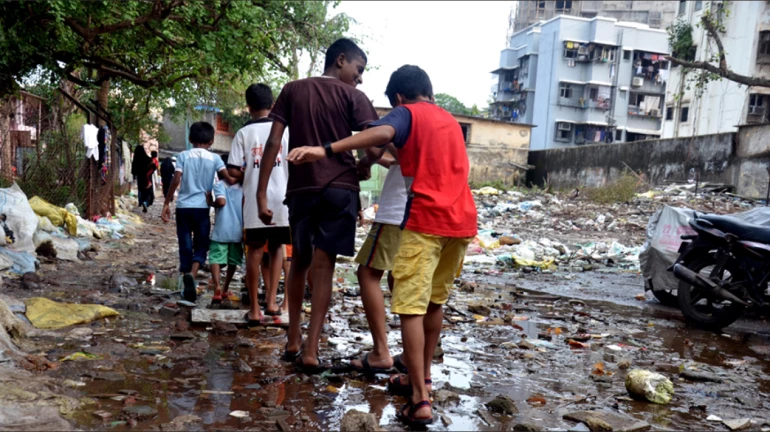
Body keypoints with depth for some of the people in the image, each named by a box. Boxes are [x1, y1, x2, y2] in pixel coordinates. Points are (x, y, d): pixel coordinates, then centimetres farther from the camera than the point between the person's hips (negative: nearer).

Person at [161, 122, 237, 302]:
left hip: (183, 206, 1)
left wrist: (166, 203, 0)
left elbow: (176, 181, -5)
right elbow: (229, 180, -8)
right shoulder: (214, 158, 2)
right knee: (201, 246, 8)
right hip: (202, 207, -1)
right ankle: (192, 275, -19)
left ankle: (187, 286, 9)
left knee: (185, 246, 9)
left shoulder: (183, 155, 2)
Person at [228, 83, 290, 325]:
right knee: (276, 248, 16)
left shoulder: (243, 133, 0)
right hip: (281, 199, 1)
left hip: (254, 200, -1)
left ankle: (254, 309, 9)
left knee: (255, 251, 7)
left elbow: (234, 170, -5)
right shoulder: (283, 130, 2)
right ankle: (271, 302, 12)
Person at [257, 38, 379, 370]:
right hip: (340, 188, -2)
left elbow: (273, 143, 2)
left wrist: (261, 194, 2)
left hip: (300, 189, 3)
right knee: (323, 266, -1)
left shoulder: (293, 90, 11)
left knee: (299, 261, 18)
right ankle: (310, 349, -5)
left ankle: (293, 340, 23)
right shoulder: (353, 96, 4)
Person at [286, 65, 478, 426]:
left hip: (427, 220, -7)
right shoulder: (451, 121, 24)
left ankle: (420, 401, -10)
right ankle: (422, 377, 29)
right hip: (462, 220, 7)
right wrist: (401, 160, 38)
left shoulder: (407, 114, 3)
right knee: (434, 301, 19)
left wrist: (326, 151, -30)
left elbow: (382, 132, -21)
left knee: (410, 307, -5)